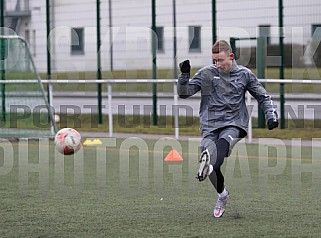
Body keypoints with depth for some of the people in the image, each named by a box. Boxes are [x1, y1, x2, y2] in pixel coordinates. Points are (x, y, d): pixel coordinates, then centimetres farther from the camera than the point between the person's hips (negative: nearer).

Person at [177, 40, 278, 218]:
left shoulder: (244, 74, 7)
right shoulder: (206, 73, 4)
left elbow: (263, 97, 18)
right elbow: (184, 93, 2)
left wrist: (271, 115, 3)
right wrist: (184, 75, -15)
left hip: (234, 125, 0)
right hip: (210, 126, 0)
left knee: (224, 141, -34)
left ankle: (210, 164, -60)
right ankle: (222, 195, 14)